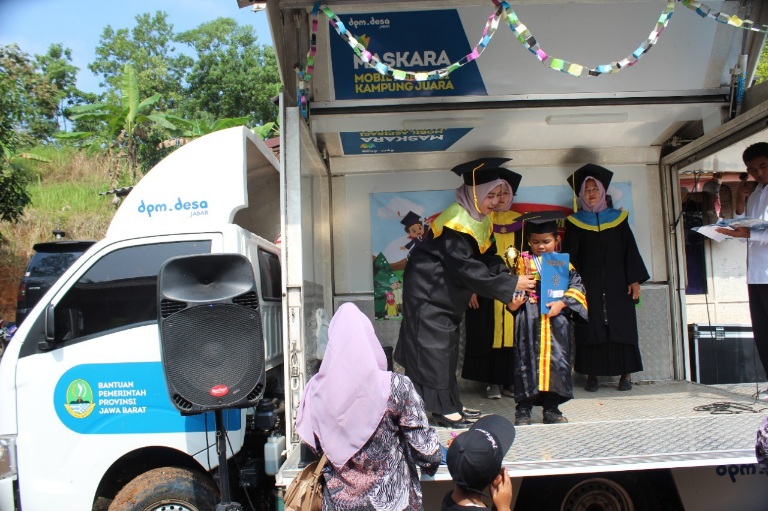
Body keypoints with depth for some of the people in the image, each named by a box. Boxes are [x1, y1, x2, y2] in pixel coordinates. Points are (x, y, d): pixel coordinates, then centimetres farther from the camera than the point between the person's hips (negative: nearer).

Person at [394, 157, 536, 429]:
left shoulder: (480, 219, 3)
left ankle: (450, 404, 23)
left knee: (447, 348, 14)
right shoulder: (455, 222, -26)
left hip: (446, 293, 10)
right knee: (434, 347, -5)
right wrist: (510, 284, -25)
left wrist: (509, 273, -14)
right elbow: (467, 268, -28)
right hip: (428, 291, -10)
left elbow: (487, 257, 5)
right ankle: (442, 408, 3)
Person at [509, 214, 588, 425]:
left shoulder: (564, 264, 10)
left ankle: (552, 409, 18)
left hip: (557, 322, 2)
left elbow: (577, 287, 3)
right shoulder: (524, 263, 6)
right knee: (527, 361, -1)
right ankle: (523, 410, 7)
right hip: (529, 322, -2)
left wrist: (562, 303, -12)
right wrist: (514, 302, -19)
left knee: (557, 361, 4)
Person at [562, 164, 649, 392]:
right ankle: (592, 374, 2)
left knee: (622, 326, 0)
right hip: (589, 285, -1)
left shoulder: (618, 218, 10)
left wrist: (635, 279, 0)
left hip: (617, 284, 1)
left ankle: (626, 374, 5)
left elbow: (630, 250, 8)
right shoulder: (575, 222, 7)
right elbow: (570, 256, 3)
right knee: (591, 328, -2)